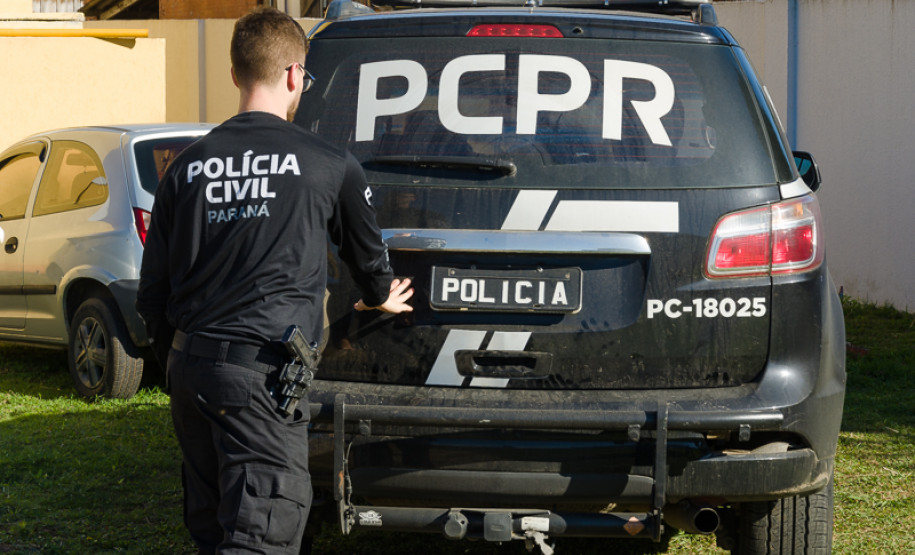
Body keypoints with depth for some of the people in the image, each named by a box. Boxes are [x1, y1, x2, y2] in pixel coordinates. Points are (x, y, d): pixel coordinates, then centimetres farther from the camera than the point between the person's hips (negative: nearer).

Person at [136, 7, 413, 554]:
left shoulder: (187, 166, 9)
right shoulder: (332, 166, -1)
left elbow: (153, 291, 12)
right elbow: (368, 250, 19)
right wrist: (381, 296, 42)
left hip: (189, 366, 6)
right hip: (261, 373, -5)